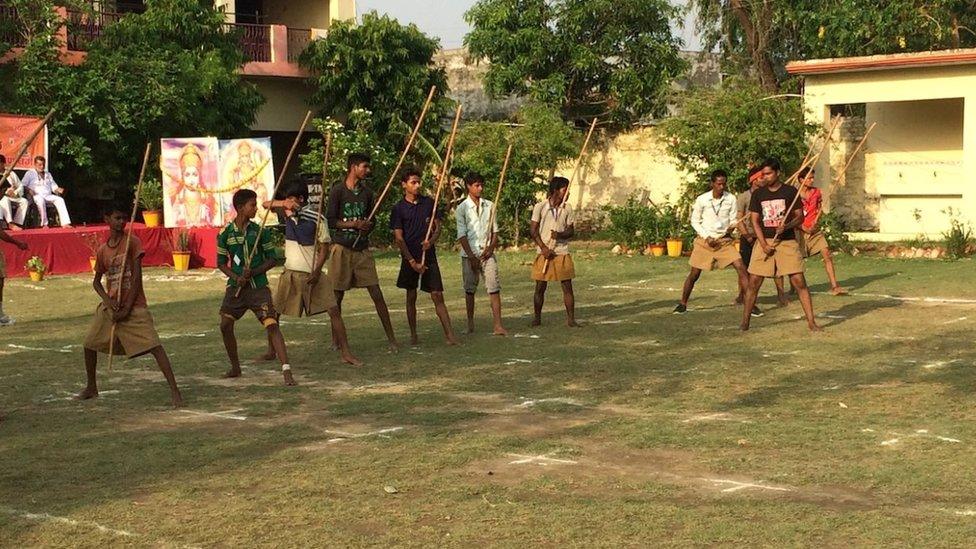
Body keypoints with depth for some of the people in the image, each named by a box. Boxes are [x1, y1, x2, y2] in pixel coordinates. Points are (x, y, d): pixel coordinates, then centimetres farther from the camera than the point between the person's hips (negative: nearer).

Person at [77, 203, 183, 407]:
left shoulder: (133, 242, -8)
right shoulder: (102, 250, 7)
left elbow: (136, 277, -11)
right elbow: (96, 281, 15)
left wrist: (127, 309, -14)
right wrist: (107, 300, -6)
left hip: (134, 307, -6)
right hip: (110, 306, 6)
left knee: (154, 346, -17)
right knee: (89, 344, 8)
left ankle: (174, 391, -18)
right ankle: (91, 388, 29)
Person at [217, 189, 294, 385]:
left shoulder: (260, 231, -3)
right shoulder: (226, 234, -1)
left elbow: (271, 259, 1)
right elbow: (221, 263, 6)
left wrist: (253, 272, -14)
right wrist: (236, 277, -11)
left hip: (258, 286, -2)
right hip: (236, 287, 2)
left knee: (272, 324, -13)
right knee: (225, 325, 1)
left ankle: (286, 370, -18)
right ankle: (235, 367, 22)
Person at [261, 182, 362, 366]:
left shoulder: (316, 218, -9)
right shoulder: (289, 211, 5)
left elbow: (324, 247, -7)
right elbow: (266, 205, 2)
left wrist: (317, 271, -18)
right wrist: (282, 204, -17)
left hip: (312, 274, -4)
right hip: (290, 273, 4)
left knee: (333, 310, -10)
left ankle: (345, 353, -5)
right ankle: (271, 352, 21)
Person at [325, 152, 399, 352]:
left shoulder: (366, 192, 10)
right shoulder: (338, 190, -6)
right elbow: (329, 221, -9)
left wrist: (367, 226, -5)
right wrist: (355, 224, -15)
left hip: (363, 249, 4)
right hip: (342, 249, -4)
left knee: (377, 294, -2)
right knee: (337, 296, 5)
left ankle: (391, 338, 1)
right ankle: (336, 339, 19)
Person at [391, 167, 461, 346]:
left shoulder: (429, 203, 4)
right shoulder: (399, 208, -3)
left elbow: (438, 227, 8)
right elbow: (398, 238, -4)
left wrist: (431, 241, -14)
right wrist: (412, 262, -10)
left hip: (429, 255, 1)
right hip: (410, 257, -1)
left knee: (437, 295, -4)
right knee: (411, 297, 7)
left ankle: (449, 334, -7)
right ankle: (413, 334, 19)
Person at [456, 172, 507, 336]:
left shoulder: (489, 206, 8)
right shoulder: (462, 208, -2)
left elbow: (495, 230, 11)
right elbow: (462, 235, -5)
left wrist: (491, 247, -5)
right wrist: (471, 256, -11)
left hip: (487, 253, 2)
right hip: (470, 254, -2)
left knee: (494, 288, -7)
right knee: (470, 289, 6)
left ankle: (498, 325, -11)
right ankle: (470, 324, 17)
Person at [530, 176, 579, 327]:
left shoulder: (567, 208, 3)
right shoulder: (540, 207, -4)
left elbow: (571, 231, 5)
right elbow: (533, 229, -3)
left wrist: (560, 235, -17)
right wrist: (543, 247, -13)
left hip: (562, 252, 2)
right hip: (544, 253, -2)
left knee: (567, 287, -1)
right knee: (540, 287, 5)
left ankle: (571, 319, 4)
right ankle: (537, 317, 18)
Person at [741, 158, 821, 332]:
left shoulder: (790, 192, -1)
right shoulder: (758, 194, 5)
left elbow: (800, 217, 2)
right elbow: (755, 221, 4)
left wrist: (787, 225, -19)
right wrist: (764, 244, -7)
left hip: (787, 241, -2)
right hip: (764, 241, 2)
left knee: (799, 281, -8)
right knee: (753, 283, 0)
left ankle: (811, 321, -2)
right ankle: (745, 322, 10)